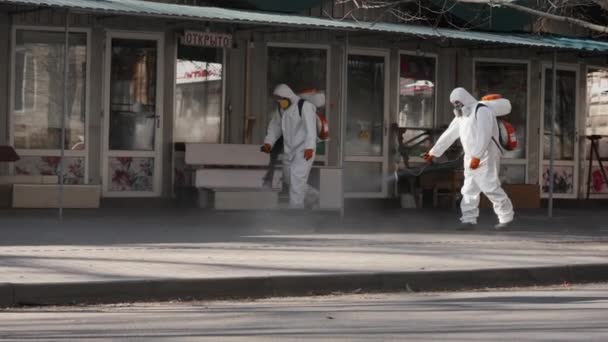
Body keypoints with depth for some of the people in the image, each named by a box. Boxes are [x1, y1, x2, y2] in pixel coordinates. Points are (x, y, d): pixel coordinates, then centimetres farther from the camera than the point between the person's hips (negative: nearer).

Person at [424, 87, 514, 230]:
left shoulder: (481, 111, -12)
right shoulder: (461, 117, 17)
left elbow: (484, 136, -22)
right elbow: (448, 135, 20)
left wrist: (476, 157, -26)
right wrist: (434, 152, 19)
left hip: (486, 157, -9)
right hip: (471, 158, 9)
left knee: (491, 188, -11)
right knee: (469, 190, 4)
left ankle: (506, 217, -3)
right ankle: (469, 219, 6)